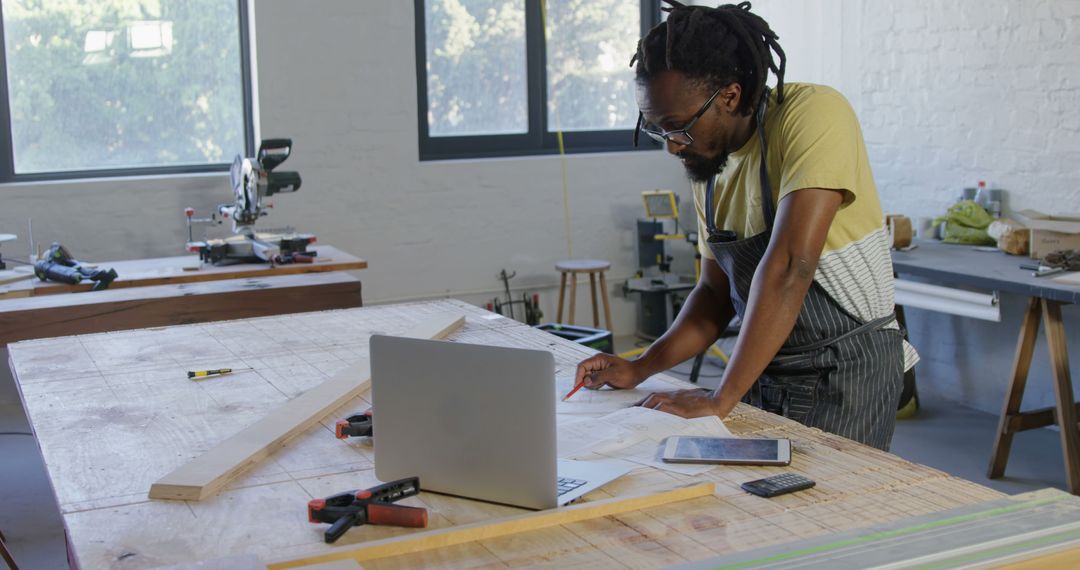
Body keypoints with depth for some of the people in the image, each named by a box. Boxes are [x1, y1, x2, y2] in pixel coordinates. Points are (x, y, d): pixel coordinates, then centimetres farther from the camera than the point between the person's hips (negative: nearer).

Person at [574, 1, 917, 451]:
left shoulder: (814, 114, -20)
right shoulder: (708, 161, 4)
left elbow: (788, 267, -28)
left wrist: (720, 400, -27)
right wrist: (639, 370, -1)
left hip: (844, 375, -7)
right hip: (764, 373, 7)